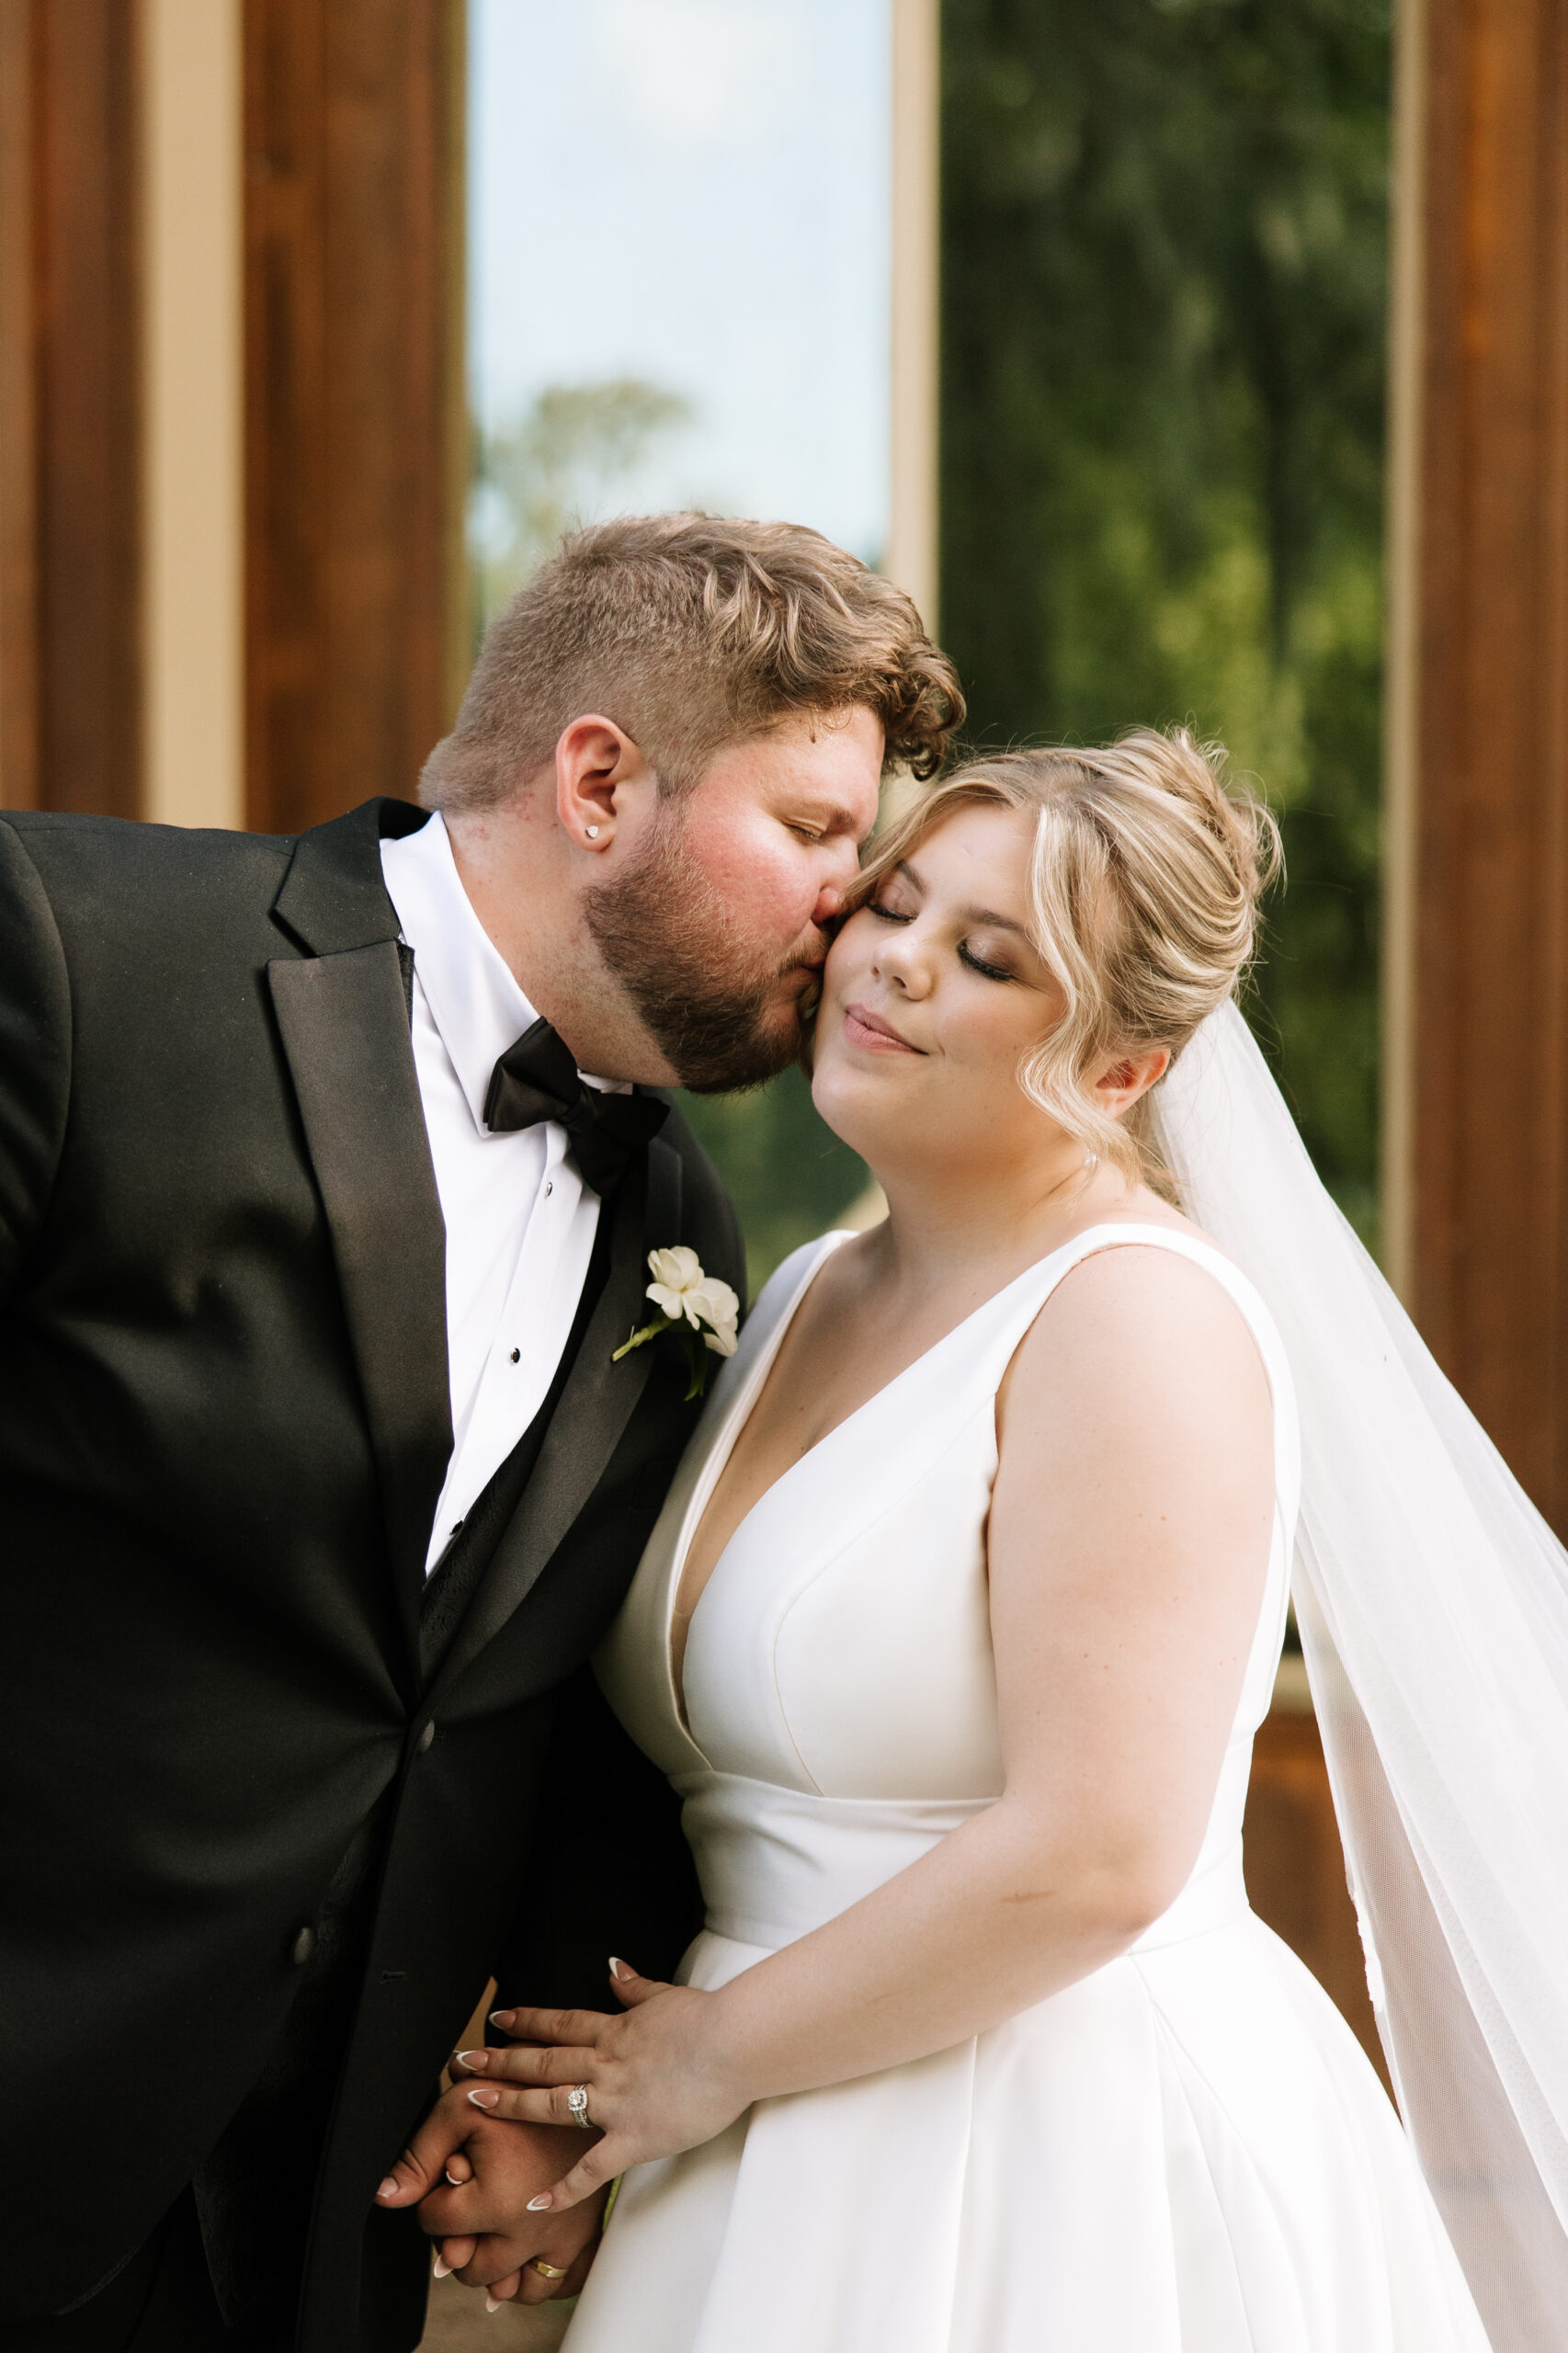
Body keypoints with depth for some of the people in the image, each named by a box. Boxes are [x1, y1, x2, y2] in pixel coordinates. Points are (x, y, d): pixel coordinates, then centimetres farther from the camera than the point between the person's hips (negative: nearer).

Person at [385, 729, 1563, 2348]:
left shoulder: (1135, 1317, -16)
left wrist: (708, 2059, -12)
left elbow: (1093, 1856, -23)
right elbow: (706, 1770, 11)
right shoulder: (803, 1300, 9)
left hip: (1078, 2191, -7)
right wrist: (544, 2094, -5)